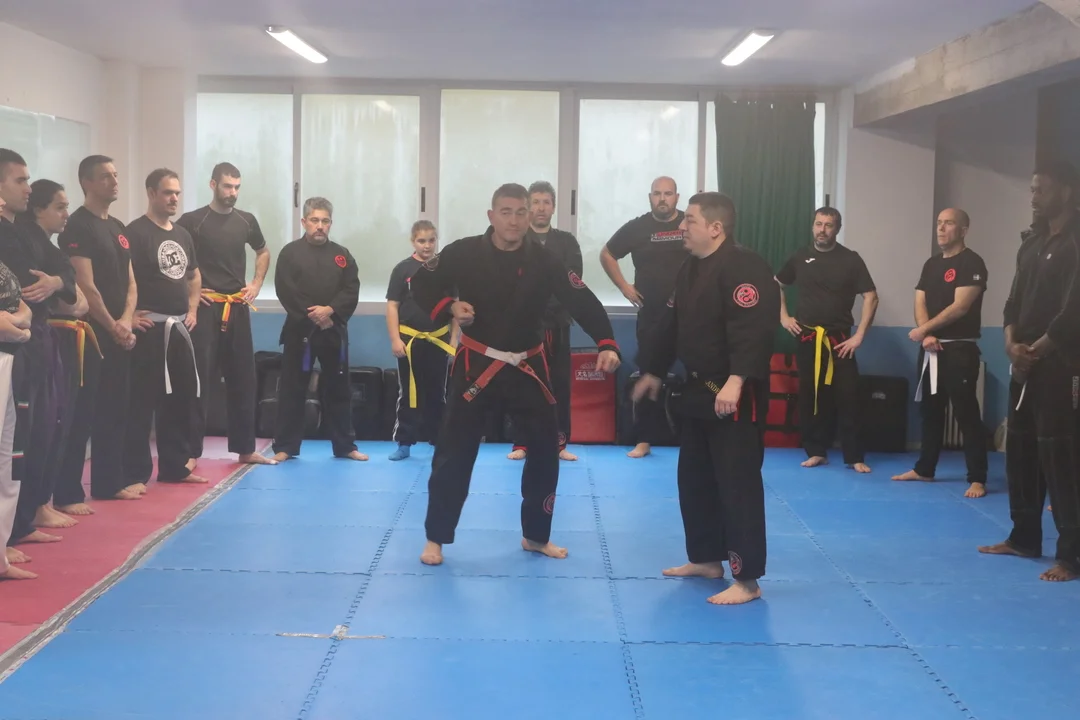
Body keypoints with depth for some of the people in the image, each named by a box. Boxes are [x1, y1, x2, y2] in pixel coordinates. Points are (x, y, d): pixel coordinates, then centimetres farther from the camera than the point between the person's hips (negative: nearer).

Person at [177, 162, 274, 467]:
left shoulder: (246, 221, 7)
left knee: (242, 379, 11)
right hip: (205, 309, -5)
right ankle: (191, 451, -1)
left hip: (238, 310, 5)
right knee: (200, 380, -6)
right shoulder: (193, 221, -7)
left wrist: (256, 284, 10)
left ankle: (245, 449, 21)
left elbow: (263, 252, 23)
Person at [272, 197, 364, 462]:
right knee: (292, 389, 1)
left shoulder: (342, 255, 8)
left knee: (338, 389, 9)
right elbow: (286, 292, -10)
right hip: (299, 330, -2)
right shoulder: (290, 253, -1)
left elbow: (351, 292, 0)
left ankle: (345, 446, 19)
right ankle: (285, 447, 9)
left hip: (334, 331, 3)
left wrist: (330, 310, -16)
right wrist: (311, 316, -15)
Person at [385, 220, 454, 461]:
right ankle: (404, 443, 10)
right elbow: (392, 306, -2)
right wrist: (395, 339, -8)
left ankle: (439, 440, 20)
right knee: (408, 392, 5)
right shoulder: (403, 269, -3)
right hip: (410, 339, -2)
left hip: (439, 339, 2)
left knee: (437, 391, 10)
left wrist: (453, 339, 4)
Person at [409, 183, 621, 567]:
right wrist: (449, 307, -18)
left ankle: (536, 535, 27)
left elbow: (583, 302, -12)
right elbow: (422, 283, 1)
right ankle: (436, 537, 12)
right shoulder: (464, 253, -9)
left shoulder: (544, 261, -7)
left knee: (545, 450, 8)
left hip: (527, 366, 2)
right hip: (477, 363, -2)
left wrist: (606, 345, -26)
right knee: (453, 452, -3)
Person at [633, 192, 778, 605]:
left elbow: (754, 331, -28)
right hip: (700, 390, 10)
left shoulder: (744, 268, -18)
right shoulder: (691, 269, 13)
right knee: (694, 478, 18)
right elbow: (672, 324, 22)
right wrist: (653, 371, 27)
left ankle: (747, 580, -2)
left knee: (738, 483, -8)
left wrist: (735, 381, -37)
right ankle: (707, 559, 33)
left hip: (736, 395, -10)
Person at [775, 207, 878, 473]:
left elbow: (871, 296, -5)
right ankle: (816, 451, 19)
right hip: (807, 339, 3)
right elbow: (776, 285, 18)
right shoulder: (800, 257, 4)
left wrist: (859, 335, -10)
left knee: (847, 397, -4)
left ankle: (855, 457, 2)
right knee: (810, 396, 7)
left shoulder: (850, 259, -4)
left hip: (839, 339, -2)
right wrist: (783, 316, 6)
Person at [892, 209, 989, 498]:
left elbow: (959, 307, -17)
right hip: (931, 349, 8)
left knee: (966, 412, -9)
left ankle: (977, 479, -7)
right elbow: (920, 303, 9)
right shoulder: (931, 264, 15)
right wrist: (927, 336, -9)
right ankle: (924, 469, 26)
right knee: (931, 409, 15)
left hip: (960, 349, -8)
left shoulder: (971, 263, -9)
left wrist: (923, 330, -13)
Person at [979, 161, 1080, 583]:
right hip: (1025, 364, 9)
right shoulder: (1032, 243, 16)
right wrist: (1012, 343, -3)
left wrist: (1036, 350, -12)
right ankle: (1024, 538, 27)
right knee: (1020, 448, 14)